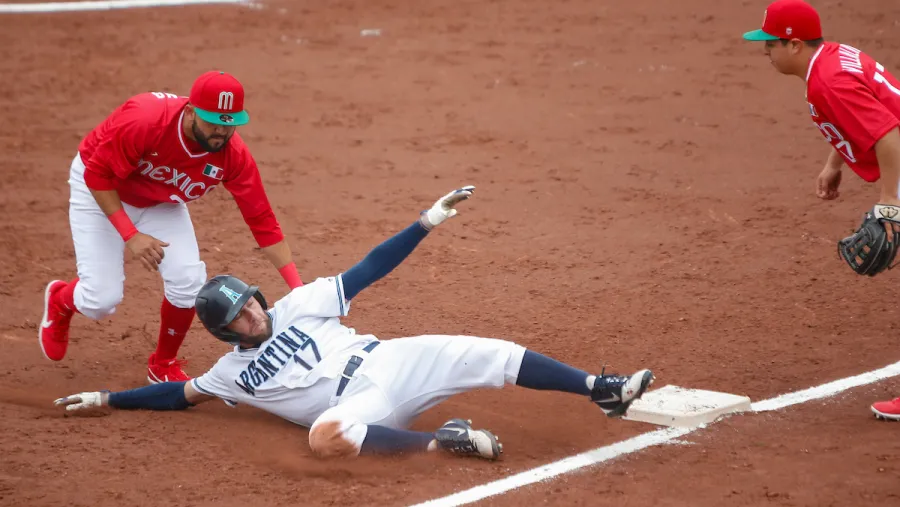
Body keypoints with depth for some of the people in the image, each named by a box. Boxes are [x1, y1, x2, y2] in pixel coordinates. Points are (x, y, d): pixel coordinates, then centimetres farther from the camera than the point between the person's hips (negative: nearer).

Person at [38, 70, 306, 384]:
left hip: (160, 203, 4)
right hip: (99, 188, -4)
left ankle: (164, 366, 16)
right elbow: (97, 174, -28)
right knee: (102, 298, -11)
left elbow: (262, 221, -21)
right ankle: (59, 300, 29)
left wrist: (298, 289, -25)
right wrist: (131, 235, -34)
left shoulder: (234, 156, -27)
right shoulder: (144, 121, -40)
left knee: (189, 283, -13)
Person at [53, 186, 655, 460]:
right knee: (325, 434, -39)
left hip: (392, 362, 2)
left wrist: (425, 224, 2)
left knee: (493, 354, -17)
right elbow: (180, 394, 20)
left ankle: (601, 389, -16)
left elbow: (366, 273, 8)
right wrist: (107, 400, 17)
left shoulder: (299, 304, 12)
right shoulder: (232, 372, 13)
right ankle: (440, 441, -40)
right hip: (363, 408, -2)